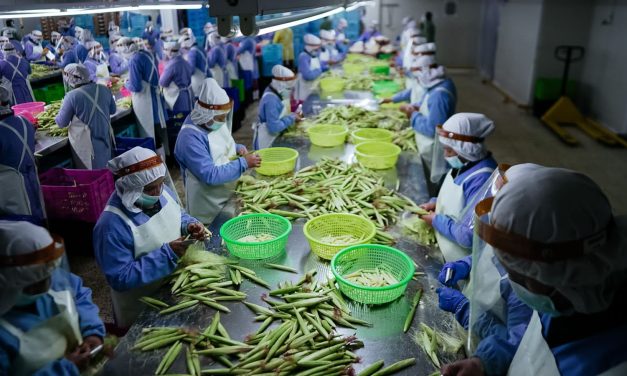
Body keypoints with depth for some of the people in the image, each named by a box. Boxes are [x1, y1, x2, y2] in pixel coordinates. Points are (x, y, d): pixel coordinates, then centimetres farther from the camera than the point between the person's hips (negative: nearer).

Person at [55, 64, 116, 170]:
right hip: (105, 138, 5)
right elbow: (113, 110, 11)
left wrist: (57, 118, 12)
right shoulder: (104, 89, -6)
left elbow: (62, 123, -9)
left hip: (84, 143, -5)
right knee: (104, 169, 21)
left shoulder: (72, 96, -19)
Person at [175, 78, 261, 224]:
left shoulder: (215, 122, 0)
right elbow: (210, 175, -29)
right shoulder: (191, 137, -26)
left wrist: (238, 148, -3)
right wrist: (243, 163, -26)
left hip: (229, 193, 8)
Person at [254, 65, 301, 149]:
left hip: (275, 140, 9)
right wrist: (292, 118, -19)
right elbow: (274, 127, -28)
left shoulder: (278, 92, 0)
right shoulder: (271, 100, -27)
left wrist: (294, 115, -3)